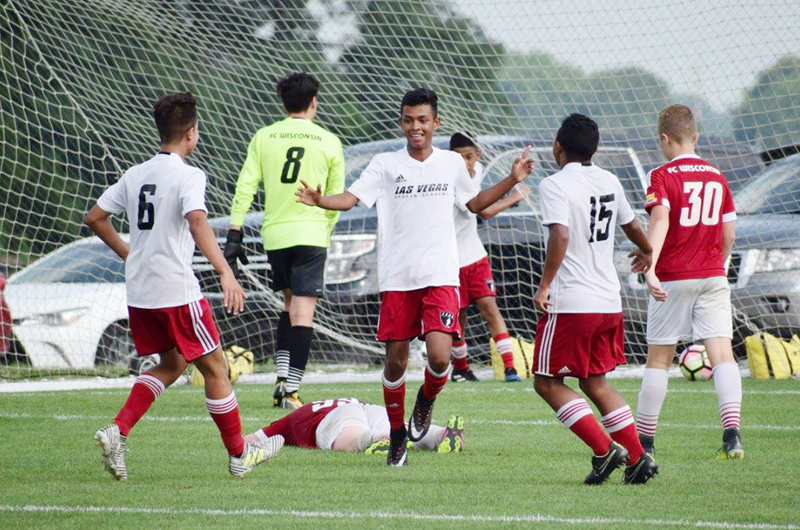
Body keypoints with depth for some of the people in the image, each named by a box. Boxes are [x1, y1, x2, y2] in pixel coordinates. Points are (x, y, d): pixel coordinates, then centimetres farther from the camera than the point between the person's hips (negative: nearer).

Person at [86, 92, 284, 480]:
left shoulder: (135, 175, 10)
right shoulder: (188, 176, -11)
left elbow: (95, 218, 15)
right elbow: (197, 223, -28)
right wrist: (226, 273, -36)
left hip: (139, 292, 7)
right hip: (176, 290, -7)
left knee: (172, 364, 21)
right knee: (214, 369, 7)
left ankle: (117, 431, 3)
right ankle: (239, 455, 16)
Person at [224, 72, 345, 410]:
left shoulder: (264, 137, 4)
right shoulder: (329, 142, 2)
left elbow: (245, 187, -1)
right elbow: (336, 197, 7)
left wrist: (234, 233, 1)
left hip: (274, 234, 3)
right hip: (311, 234, -3)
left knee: (290, 303, 20)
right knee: (303, 311, -3)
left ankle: (282, 377, 9)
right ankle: (291, 390, -10)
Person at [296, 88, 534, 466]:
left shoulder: (452, 164, 10)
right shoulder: (385, 165, 4)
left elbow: (475, 203, 24)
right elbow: (350, 198, -4)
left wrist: (512, 180, 13)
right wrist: (319, 201, -23)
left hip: (440, 278, 0)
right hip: (396, 278, 0)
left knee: (440, 357, -16)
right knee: (395, 360, 3)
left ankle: (427, 401, 17)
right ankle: (397, 433, 22)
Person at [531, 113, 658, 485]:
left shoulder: (554, 185, -11)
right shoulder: (609, 182, 11)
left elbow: (560, 236, -25)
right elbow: (631, 225, 27)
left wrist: (544, 286, -19)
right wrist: (647, 252, 47)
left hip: (569, 303, -7)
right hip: (609, 300, 7)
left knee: (547, 383, 3)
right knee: (595, 383, 16)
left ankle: (604, 449, -8)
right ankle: (637, 458, 7)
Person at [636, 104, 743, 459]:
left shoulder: (662, 176, -5)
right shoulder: (717, 177, 10)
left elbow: (660, 219, -21)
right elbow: (728, 236, 14)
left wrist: (650, 268, -32)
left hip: (673, 279, -3)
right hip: (713, 277, 3)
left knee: (658, 358, 7)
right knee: (722, 353, -5)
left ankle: (644, 439, 13)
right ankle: (732, 432, -21)